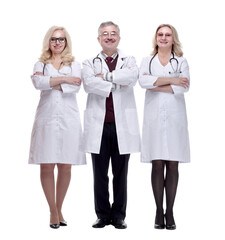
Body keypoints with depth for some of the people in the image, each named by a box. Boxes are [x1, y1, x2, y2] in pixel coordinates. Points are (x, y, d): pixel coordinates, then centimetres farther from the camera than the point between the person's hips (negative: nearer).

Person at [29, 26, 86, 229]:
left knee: (65, 166, 1)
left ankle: (59, 209, 14)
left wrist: (50, 82, -6)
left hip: (68, 119, 1)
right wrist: (63, 79, -9)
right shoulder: (40, 65, 13)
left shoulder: (74, 65, 13)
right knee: (47, 166, -4)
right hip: (47, 118, 0)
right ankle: (53, 211, 5)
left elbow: (75, 87, -6)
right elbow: (38, 83, -8)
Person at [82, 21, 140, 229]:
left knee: (120, 174, 5)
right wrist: (116, 84, -10)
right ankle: (103, 215, 14)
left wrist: (105, 75, -9)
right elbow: (89, 84, -10)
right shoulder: (90, 63, 12)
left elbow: (132, 76, -13)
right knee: (100, 174, 5)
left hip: (123, 125, 0)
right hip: (99, 126, 0)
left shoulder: (129, 61, 12)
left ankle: (119, 216, 14)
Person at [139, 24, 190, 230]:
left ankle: (170, 212, 6)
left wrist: (156, 85, -7)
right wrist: (171, 80, -12)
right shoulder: (147, 61, 12)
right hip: (155, 118, 0)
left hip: (175, 118, 0)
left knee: (173, 165, 0)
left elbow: (184, 87, -7)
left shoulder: (181, 62, 10)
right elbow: (143, 81, -9)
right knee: (157, 165, -1)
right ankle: (159, 211, 6)